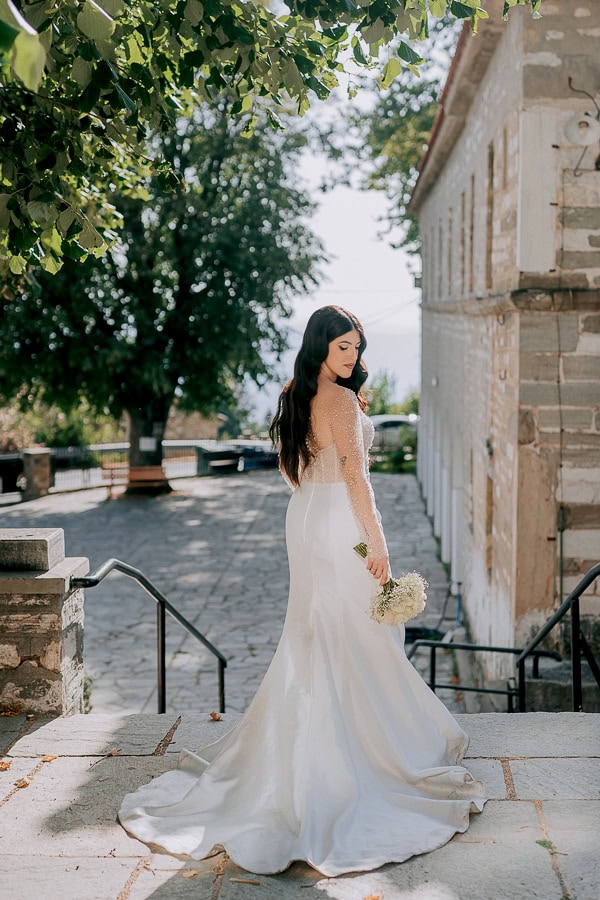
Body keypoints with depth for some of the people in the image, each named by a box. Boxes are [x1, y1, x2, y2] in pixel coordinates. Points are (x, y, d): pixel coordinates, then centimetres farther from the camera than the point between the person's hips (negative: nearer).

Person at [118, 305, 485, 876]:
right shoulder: (342, 401, -16)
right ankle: (369, 745, 9)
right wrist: (377, 541, -19)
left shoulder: (296, 398, 10)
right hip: (342, 524, -8)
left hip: (305, 518, 8)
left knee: (312, 636, 15)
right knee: (357, 637, 0)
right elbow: (354, 475, -21)